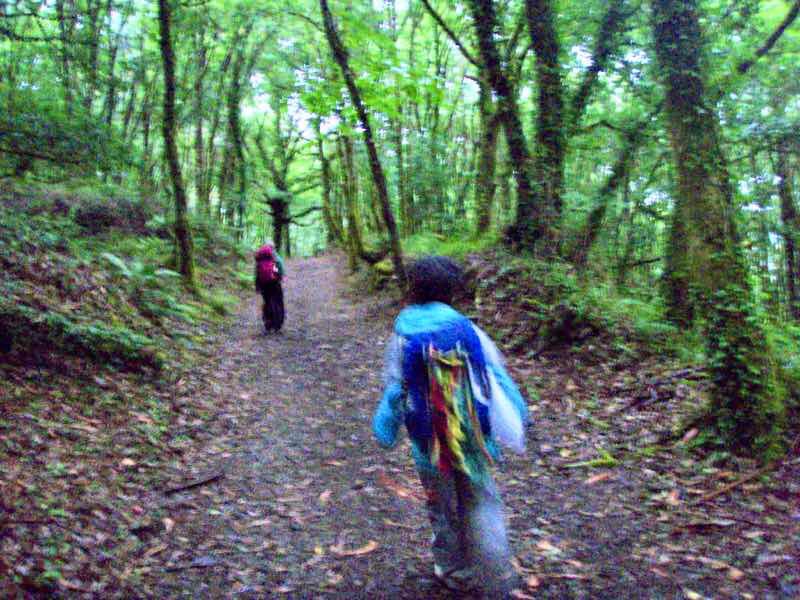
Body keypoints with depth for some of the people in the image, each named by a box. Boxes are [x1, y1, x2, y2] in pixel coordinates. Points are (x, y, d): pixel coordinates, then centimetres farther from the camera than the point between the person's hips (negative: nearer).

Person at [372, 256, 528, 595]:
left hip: (429, 442, 0)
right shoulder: (467, 329, -7)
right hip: (470, 437, 0)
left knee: (443, 507, 18)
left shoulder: (402, 337, -8)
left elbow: (394, 390, 0)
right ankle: (497, 580, 7)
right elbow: (497, 378, 0)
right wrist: (516, 418, 13)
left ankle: (456, 573, 33)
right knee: (482, 506, 12)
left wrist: (385, 430, 15)